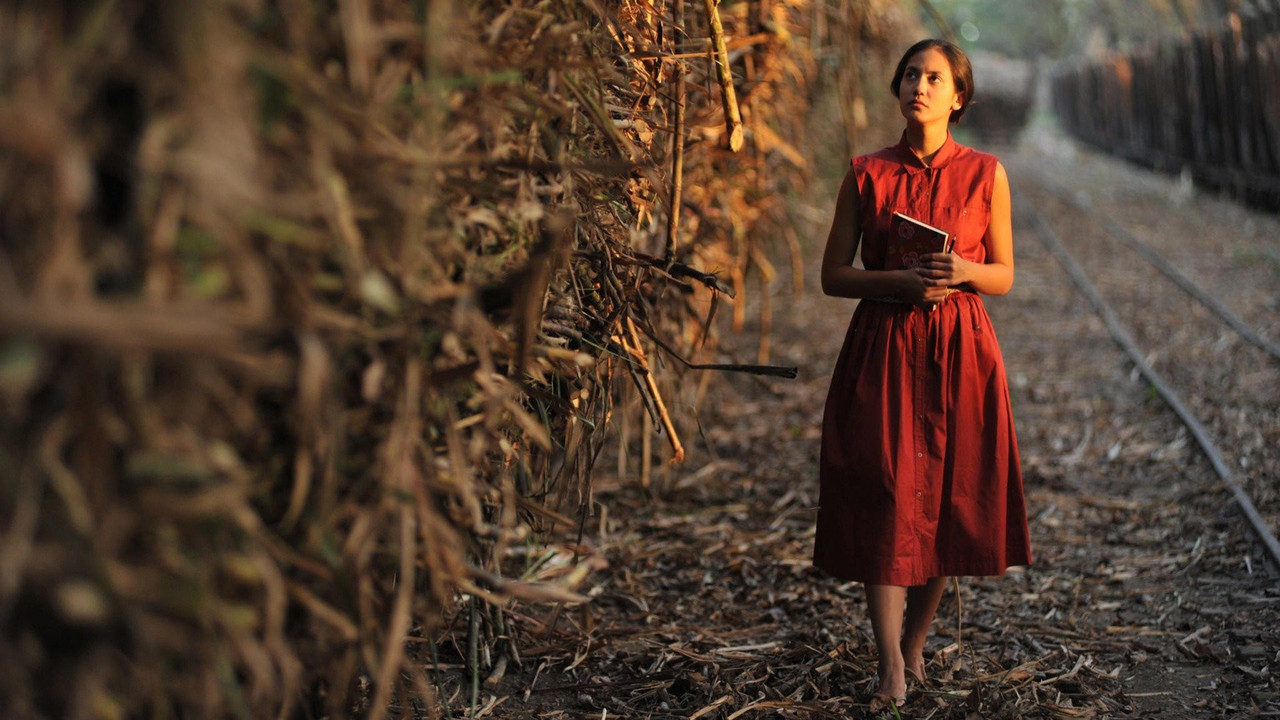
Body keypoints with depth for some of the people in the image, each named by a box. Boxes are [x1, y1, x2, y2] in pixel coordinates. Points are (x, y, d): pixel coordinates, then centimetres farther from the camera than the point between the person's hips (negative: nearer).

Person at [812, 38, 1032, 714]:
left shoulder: (986, 174, 3)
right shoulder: (866, 174, 3)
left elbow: (1004, 275, 8)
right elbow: (833, 274, 3)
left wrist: (963, 272, -14)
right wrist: (901, 280, -13)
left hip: (959, 351, 1)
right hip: (883, 348, -1)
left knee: (946, 501, 6)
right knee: (885, 504, -5)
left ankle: (914, 644, 26)